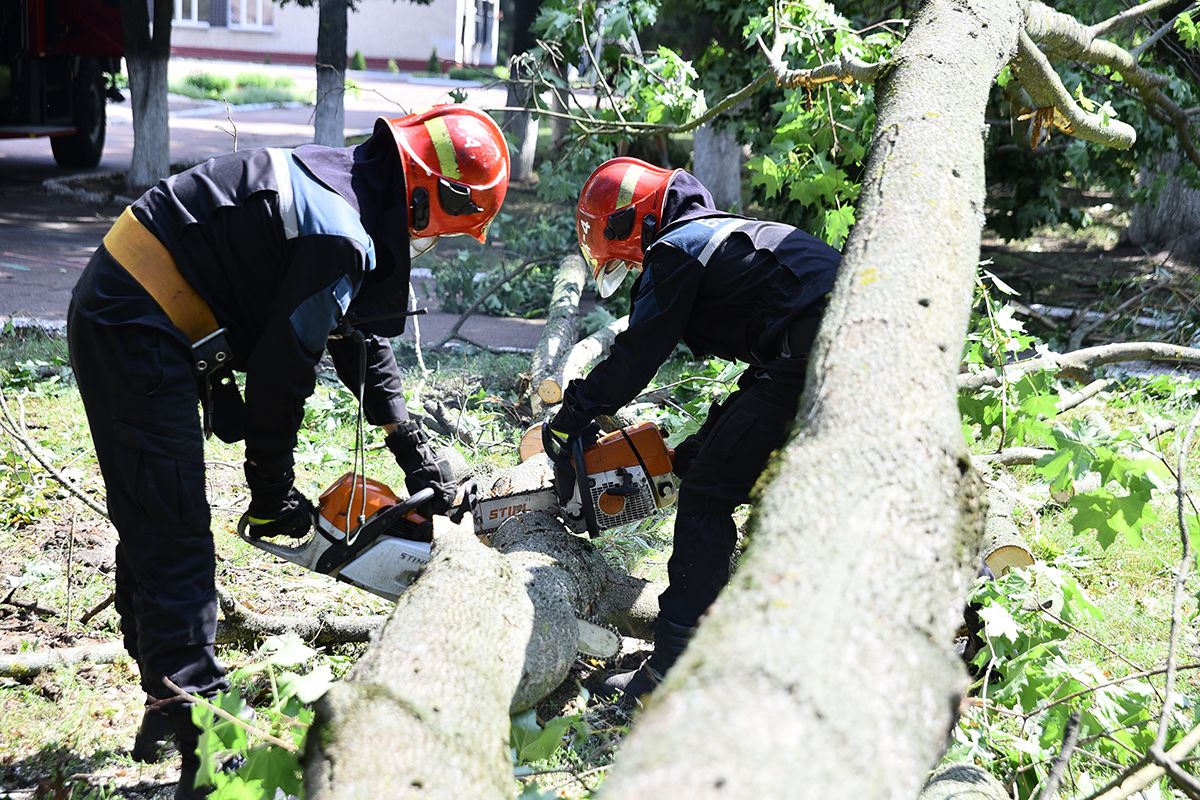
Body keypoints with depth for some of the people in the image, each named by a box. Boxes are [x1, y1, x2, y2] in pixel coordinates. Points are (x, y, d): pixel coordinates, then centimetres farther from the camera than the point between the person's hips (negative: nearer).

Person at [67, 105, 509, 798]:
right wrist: (273, 488, -3)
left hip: (123, 312, 10)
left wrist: (409, 441, 19)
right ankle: (204, 744, -7)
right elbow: (283, 369, -16)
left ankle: (168, 704, 27)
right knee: (175, 535, -10)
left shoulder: (344, 180, 9)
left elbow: (360, 334, 18)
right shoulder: (342, 237, -22)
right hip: (137, 332, -10)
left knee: (154, 530, 16)